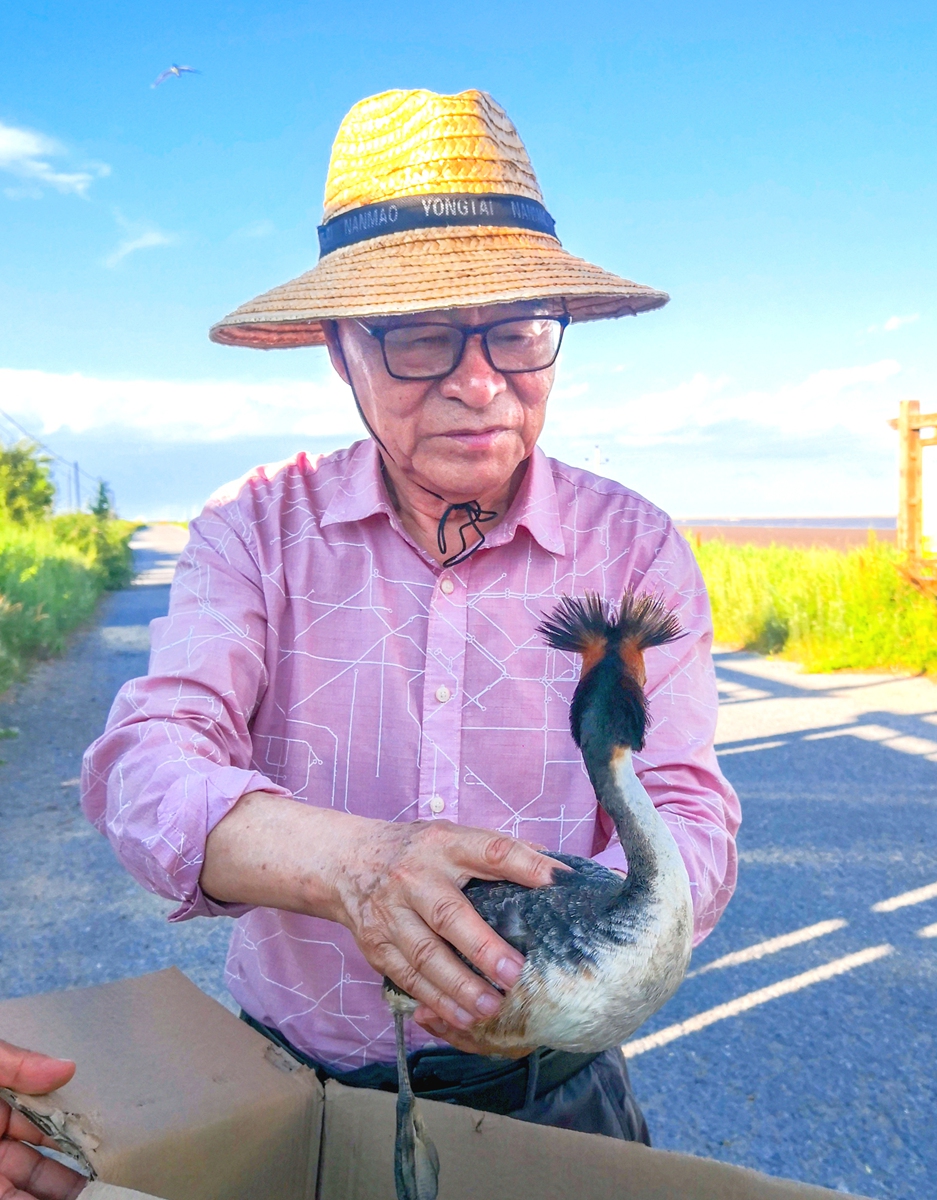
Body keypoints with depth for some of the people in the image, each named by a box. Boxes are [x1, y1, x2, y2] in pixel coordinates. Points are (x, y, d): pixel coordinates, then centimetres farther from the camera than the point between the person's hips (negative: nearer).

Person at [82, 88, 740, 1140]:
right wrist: (349, 860, -41)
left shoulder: (635, 548, -8)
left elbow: (686, 819, -13)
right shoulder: (257, 529, -9)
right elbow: (146, 763, -20)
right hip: (290, 1084, 1)